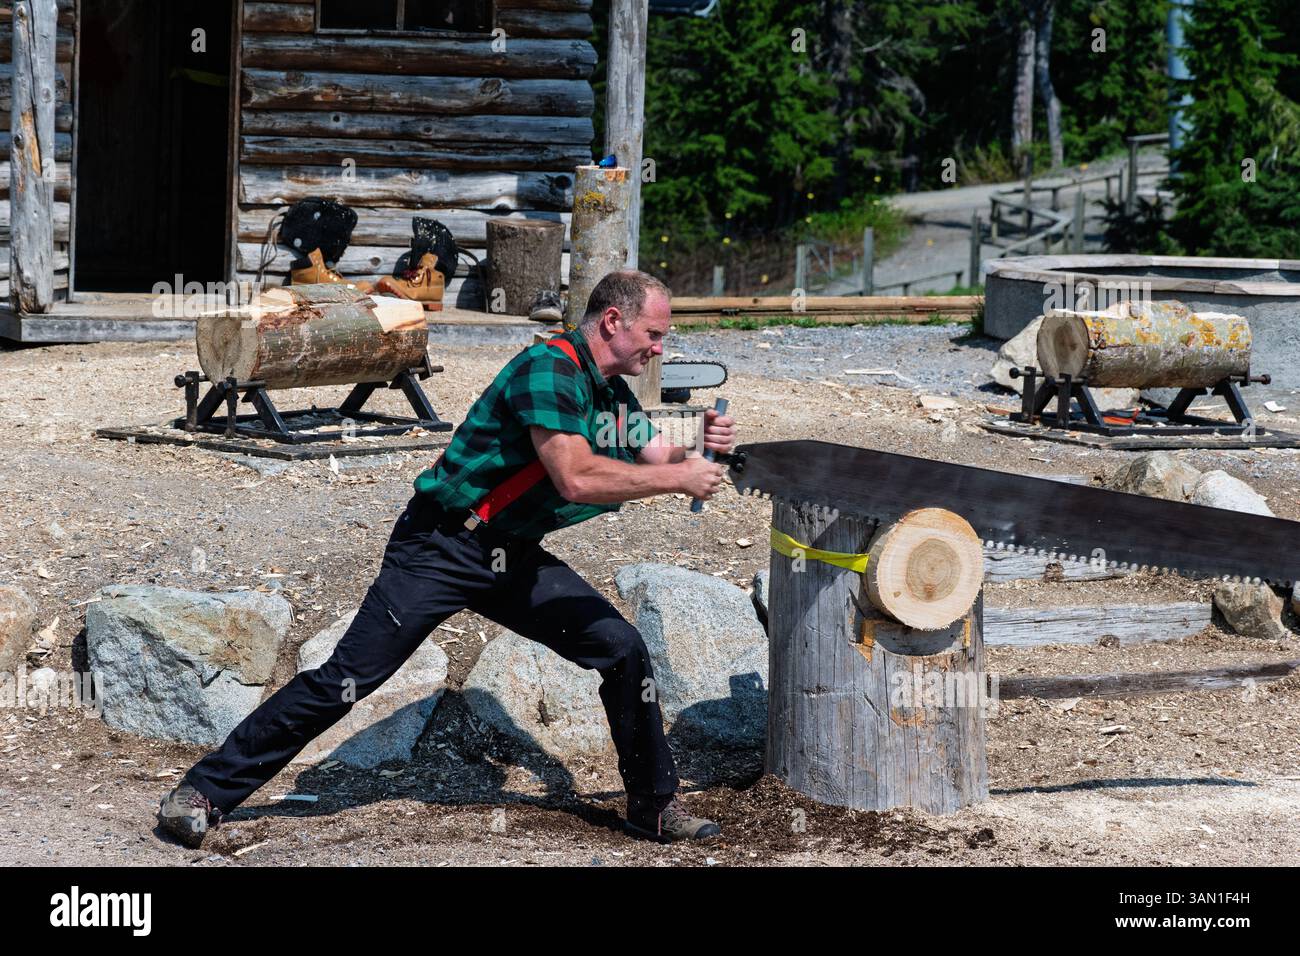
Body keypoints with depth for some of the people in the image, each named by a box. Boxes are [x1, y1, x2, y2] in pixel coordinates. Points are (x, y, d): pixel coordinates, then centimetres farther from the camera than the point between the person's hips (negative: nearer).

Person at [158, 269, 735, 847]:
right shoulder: (549, 367, -19)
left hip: (515, 559, 8)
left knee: (624, 651, -1)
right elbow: (575, 476, -29)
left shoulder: (616, 396, 10)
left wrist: (702, 448, -7)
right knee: (346, 679, -12)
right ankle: (204, 791, -5)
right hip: (442, 549, -8)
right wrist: (677, 479, -21)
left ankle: (655, 806, 16)